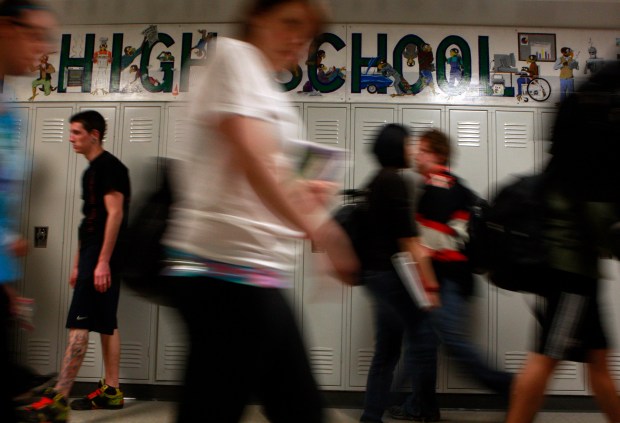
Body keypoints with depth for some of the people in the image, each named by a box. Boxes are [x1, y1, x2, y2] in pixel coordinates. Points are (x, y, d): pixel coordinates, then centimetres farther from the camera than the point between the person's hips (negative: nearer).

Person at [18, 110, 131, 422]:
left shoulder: (110, 166, -10)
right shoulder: (91, 171, 20)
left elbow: (115, 214, -18)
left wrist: (102, 262, -23)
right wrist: (78, 264, 20)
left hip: (102, 256, -10)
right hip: (93, 255, 10)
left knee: (79, 325, -13)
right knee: (106, 324, 11)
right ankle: (111, 391, 18)